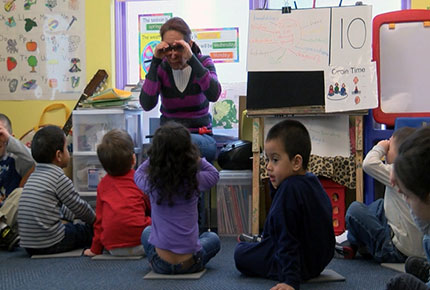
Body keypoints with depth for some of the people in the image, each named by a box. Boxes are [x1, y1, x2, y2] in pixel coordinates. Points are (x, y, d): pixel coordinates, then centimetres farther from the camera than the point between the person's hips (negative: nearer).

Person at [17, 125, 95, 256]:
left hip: (29, 246, 8)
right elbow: (79, 206, 0)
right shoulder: (59, 178, -10)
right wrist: (94, 220, 18)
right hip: (52, 244, -8)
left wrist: (76, 217, 36)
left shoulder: (34, 176, 15)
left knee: (69, 225, 31)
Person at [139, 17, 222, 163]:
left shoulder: (203, 62, 0)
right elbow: (147, 104, -16)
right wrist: (155, 62, -18)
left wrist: (191, 59, -27)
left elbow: (213, 95, -21)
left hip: (201, 137, 0)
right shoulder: (160, 68, 1)